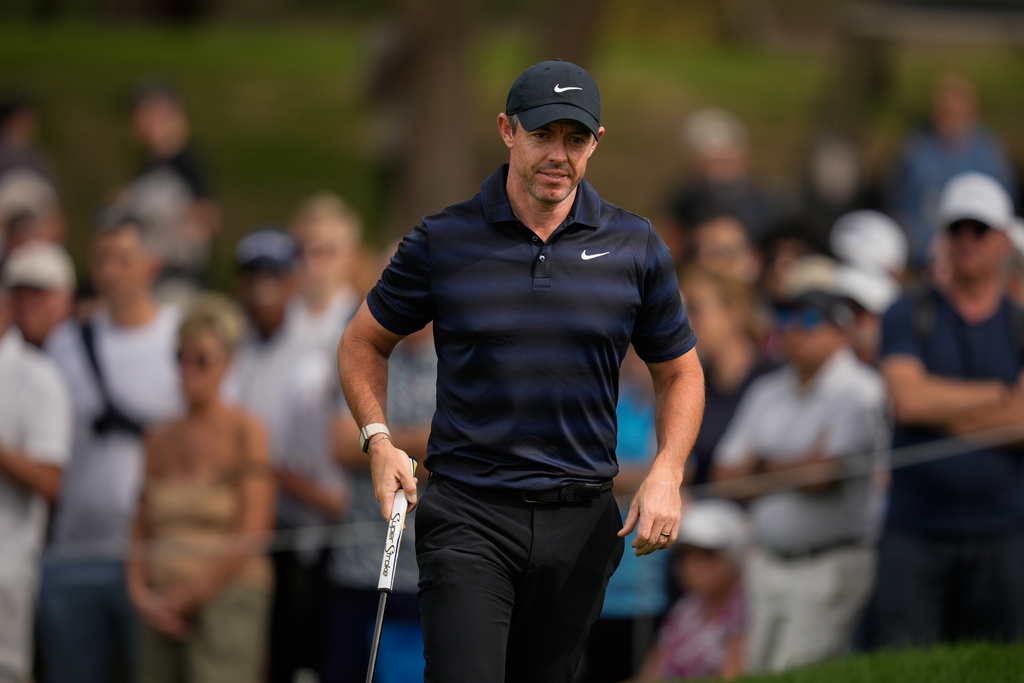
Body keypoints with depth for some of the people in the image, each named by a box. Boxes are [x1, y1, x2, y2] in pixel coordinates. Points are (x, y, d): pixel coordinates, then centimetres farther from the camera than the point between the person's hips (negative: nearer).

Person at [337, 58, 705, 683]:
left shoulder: (636, 247, 5)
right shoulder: (443, 241, 0)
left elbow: (680, 372, 15)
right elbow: (363, 344, 12)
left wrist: (667, 473, -2)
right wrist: (379, 441, -4)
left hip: (582, 522, 2)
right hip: (468, 514, -2)